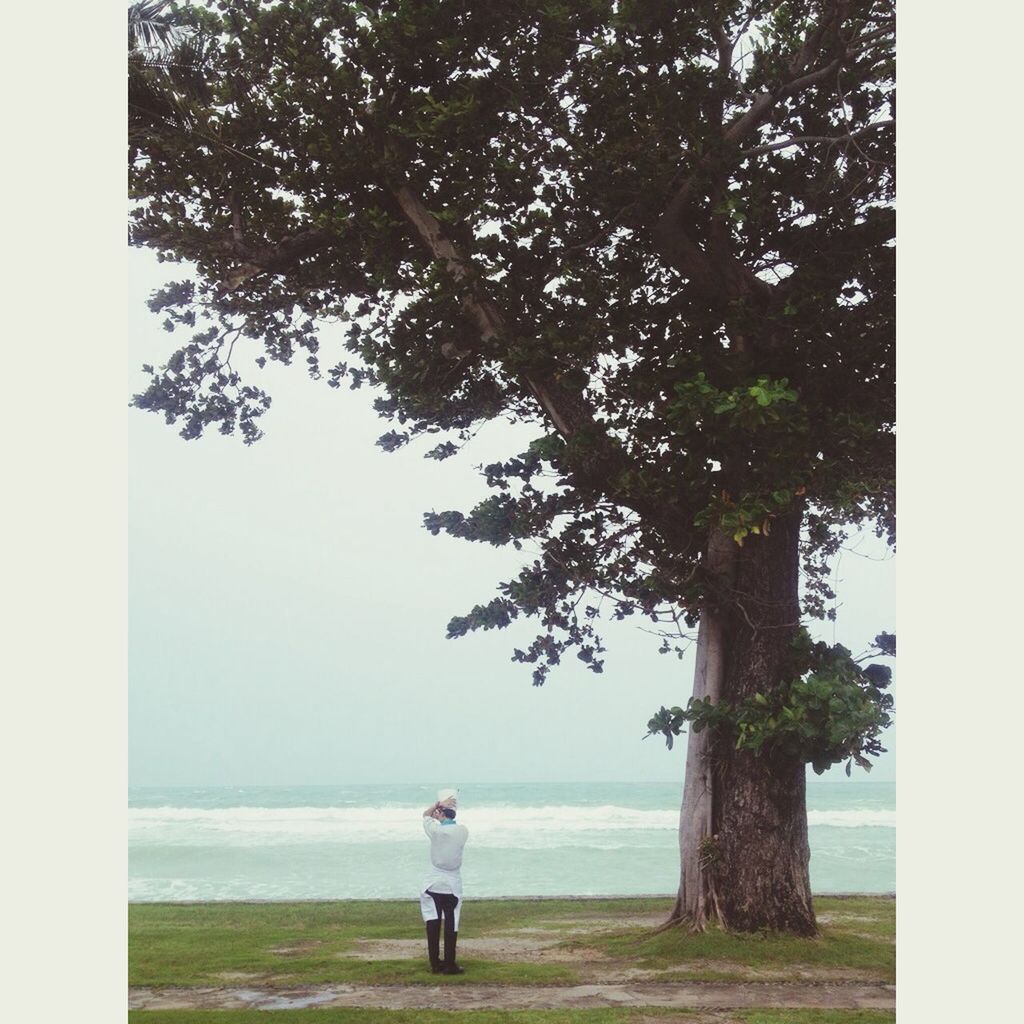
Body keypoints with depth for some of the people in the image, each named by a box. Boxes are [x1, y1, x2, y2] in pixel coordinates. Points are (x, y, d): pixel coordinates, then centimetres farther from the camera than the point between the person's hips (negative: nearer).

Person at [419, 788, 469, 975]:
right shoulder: (463, 831, -5)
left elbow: (426, 815, 8)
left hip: (434, 884, -1)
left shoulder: (435, 830, -11)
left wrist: (439, 803, 0)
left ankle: (435, 963, 9)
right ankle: (449, 964, 2)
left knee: (433, 923, 7)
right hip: (453, 885, 1)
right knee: (451, 924, 2)